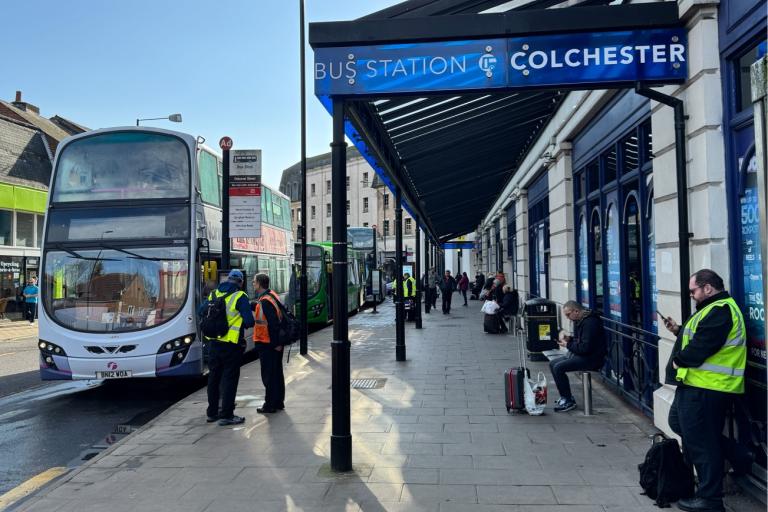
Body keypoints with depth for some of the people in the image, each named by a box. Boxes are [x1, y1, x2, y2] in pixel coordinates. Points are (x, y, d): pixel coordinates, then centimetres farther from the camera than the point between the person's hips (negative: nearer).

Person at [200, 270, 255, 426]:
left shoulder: (214, 294, 6)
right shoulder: (240, 297, -11)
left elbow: (200, 311, 15)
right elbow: (249, 321, -15)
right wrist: (240, 323, 6)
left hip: (213, 343, 6)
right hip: (231, 344, -6)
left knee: (214, 377, 17)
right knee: (230, 378, 2)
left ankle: (212, 412, 27)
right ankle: (226, 415, 4)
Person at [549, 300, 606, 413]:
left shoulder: (590, 322, -20)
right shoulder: (579, 321, 12)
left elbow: (586, 347, -25)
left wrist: (568, 345, -13)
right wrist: (569, 339, 5)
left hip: (592, 358, -11)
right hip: (580, 355, 11)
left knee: (558, 368, -21)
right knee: (552, 364, 5)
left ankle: (569, 401, -10)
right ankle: (565, 396, 10)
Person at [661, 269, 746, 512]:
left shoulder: (720, 311, -18)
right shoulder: (714, 308, 18)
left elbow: (701, 347, -24)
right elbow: (697, 337, 23)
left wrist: (678, 361, -10)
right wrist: (678, 330, 10)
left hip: (706, 389, -11)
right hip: (697, 385, 11)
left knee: (702, 442, -2)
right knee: (678, 422, 22)